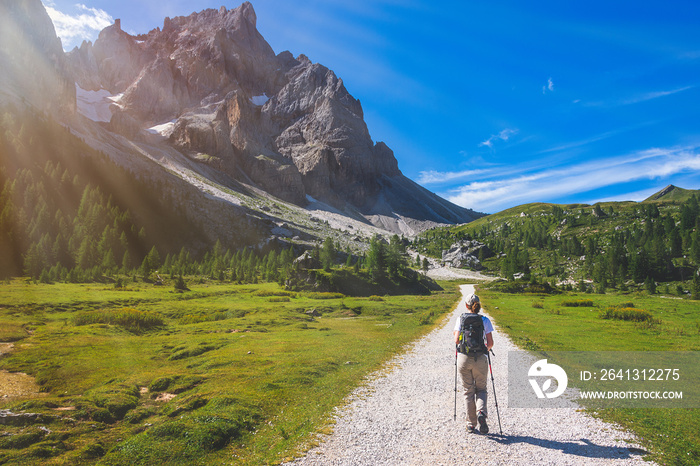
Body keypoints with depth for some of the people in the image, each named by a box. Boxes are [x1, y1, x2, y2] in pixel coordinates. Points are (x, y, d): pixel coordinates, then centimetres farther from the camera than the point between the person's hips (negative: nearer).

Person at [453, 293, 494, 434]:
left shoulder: (461, 319, 0)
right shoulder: (485, 320, 1)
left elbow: (456, 340, -5)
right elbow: (490, 343, -1)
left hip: (463, 358, 0)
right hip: (480, 359, 0)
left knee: (468, 391, 12)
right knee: (481, 389, 17)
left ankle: (471, 425, 13)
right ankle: (481, 413, -10)